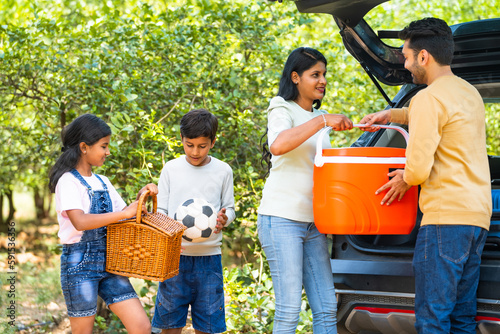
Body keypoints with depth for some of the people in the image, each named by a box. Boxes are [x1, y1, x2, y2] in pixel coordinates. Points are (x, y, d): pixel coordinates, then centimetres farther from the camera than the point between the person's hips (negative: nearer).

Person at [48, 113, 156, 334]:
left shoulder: (102, 182, 12)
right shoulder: (68, 181, -10)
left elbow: (123, 216, 17)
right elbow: (80, 221, -26)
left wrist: (141, 197, 1)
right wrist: (125, 213, -25)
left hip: (109, 261, 7)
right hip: (79, 263, -7)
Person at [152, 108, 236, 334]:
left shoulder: (222, 171, 6)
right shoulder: (171, 168, 5)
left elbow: (229, 208, 12)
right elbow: (160, 210, 7)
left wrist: (224, 219, -12)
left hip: (209, 256, 0)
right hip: (175, 255, 0)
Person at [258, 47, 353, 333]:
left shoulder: (318, 116, 19)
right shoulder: (283, 110, -3)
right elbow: (277, 145, -26)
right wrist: (322, 121, -26)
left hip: (313, 223, 7)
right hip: (282, 220, -7)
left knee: (327, 308, 3)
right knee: (289, 309, -10)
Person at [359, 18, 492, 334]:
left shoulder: (428, 98, -11)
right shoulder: (469, 92, 18)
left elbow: (419, 169, -16)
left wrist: (404, 180, 6)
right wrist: (392, 115, 32)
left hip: (447, 216, -9)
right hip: (479, 214, 9)